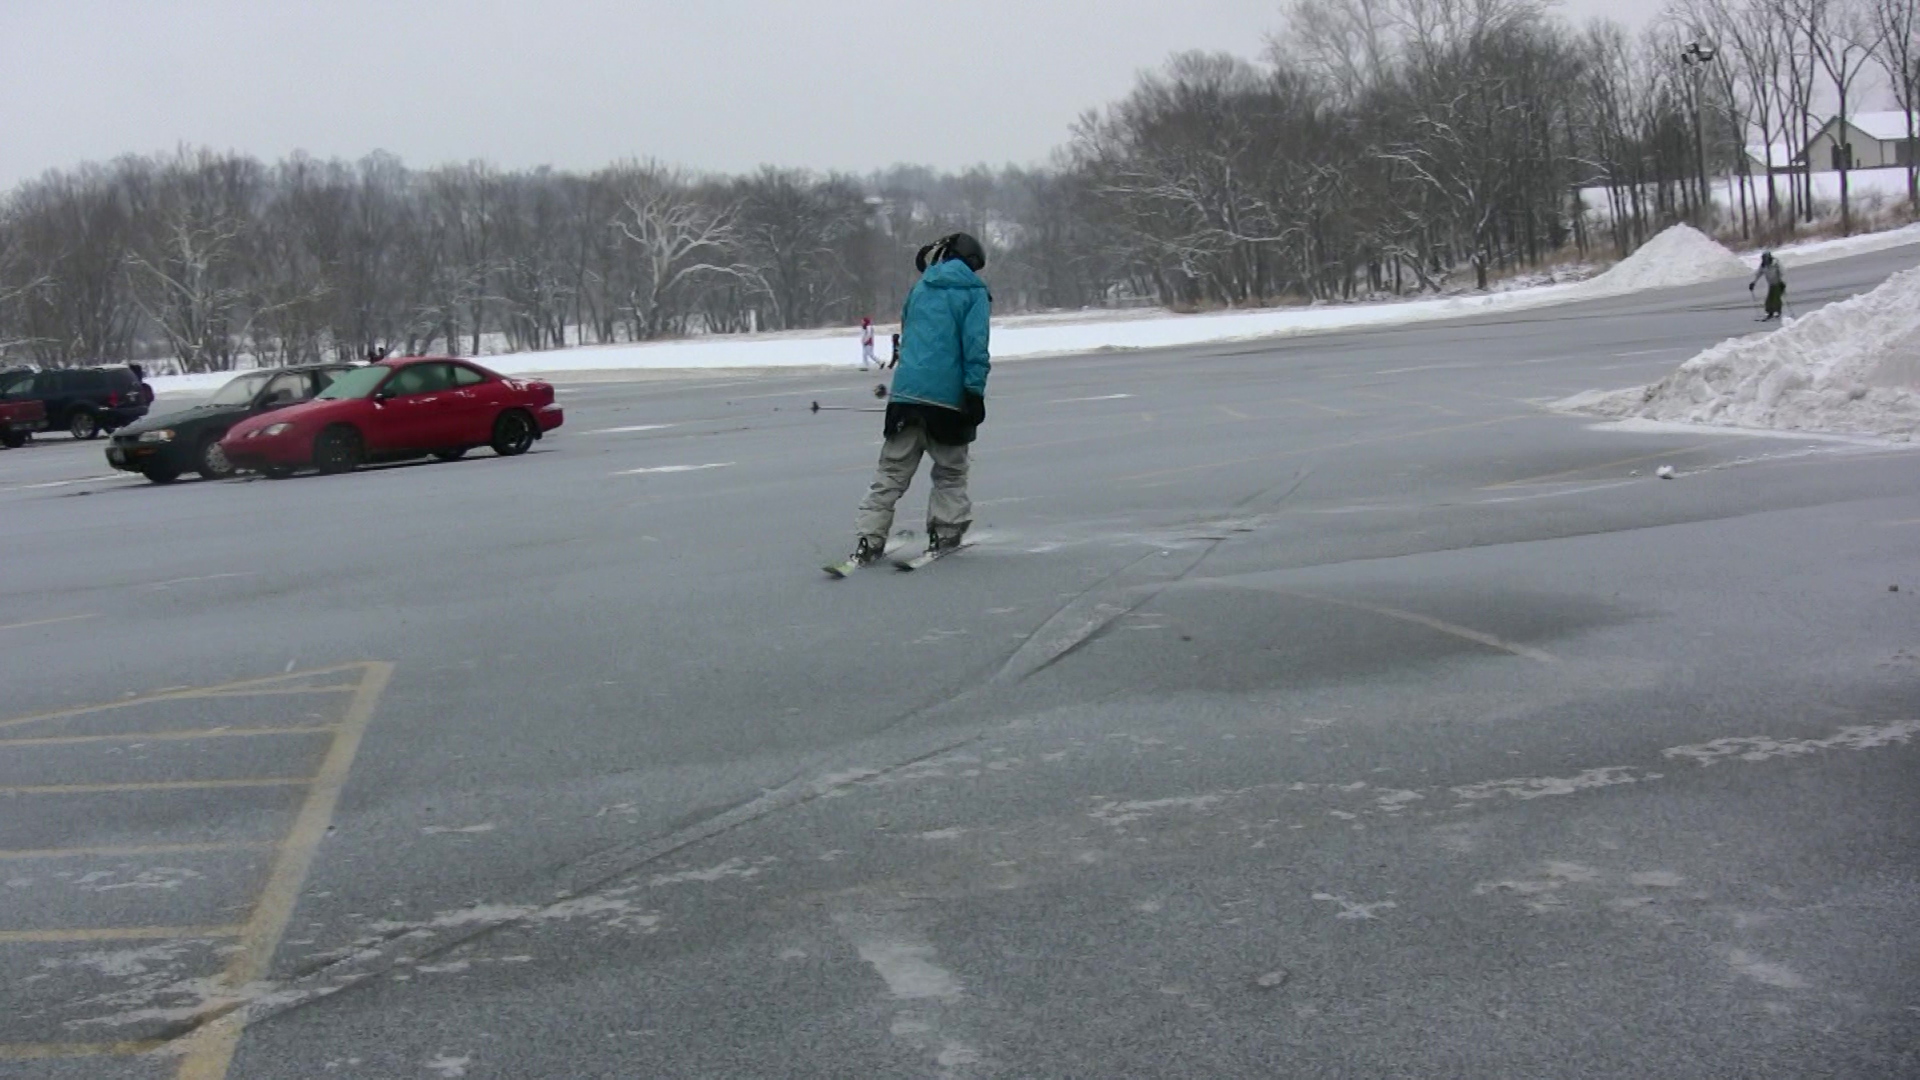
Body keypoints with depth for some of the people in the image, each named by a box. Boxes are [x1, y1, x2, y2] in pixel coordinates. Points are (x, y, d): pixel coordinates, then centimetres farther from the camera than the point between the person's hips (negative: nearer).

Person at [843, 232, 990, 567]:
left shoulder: (921, 288, 16)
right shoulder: (974, 292, 2)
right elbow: (975, 346, -9)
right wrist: (975, 390, -10)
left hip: (906, 390, 4)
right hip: (949, 397, -4)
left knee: (892, 470, 6)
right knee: (950, 472, 13)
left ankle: (868, 540, -2)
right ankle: (944, 534, 9)